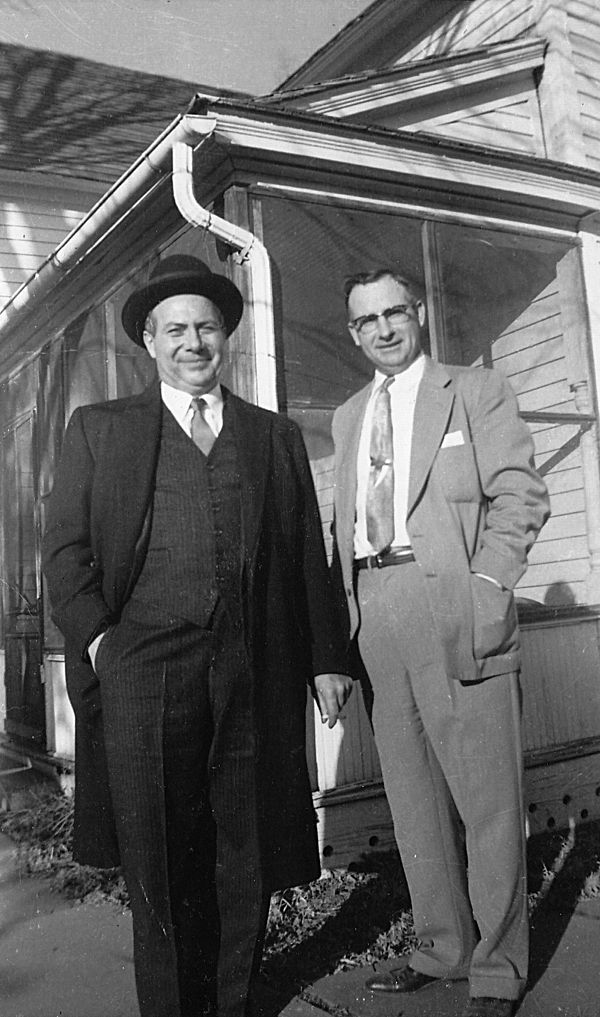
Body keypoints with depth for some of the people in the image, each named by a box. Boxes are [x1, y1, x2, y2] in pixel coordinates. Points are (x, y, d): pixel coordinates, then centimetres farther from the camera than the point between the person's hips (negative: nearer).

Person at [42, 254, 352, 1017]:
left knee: (247, 862, 10)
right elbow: (64, 552, 6)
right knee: (159, 868, 5)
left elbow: (309, 557, 12)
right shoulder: (99, 429, 10)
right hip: (143, 673, -1)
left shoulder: (276, 436, 15)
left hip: (255, 675, 2)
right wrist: (97, 640, -7)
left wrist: (325, 659, 7)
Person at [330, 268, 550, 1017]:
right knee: (412, 793, 12)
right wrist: (343, 607, 6)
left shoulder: (478, 392, 6)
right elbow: (344, 521, 17)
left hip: (453, 610, -5)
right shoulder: (348, 417, 20)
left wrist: (485, 587, -15)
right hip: (372, 613, 5)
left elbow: (519, 495, -3)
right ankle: (441, 948, 27)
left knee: (484, 792, 1)